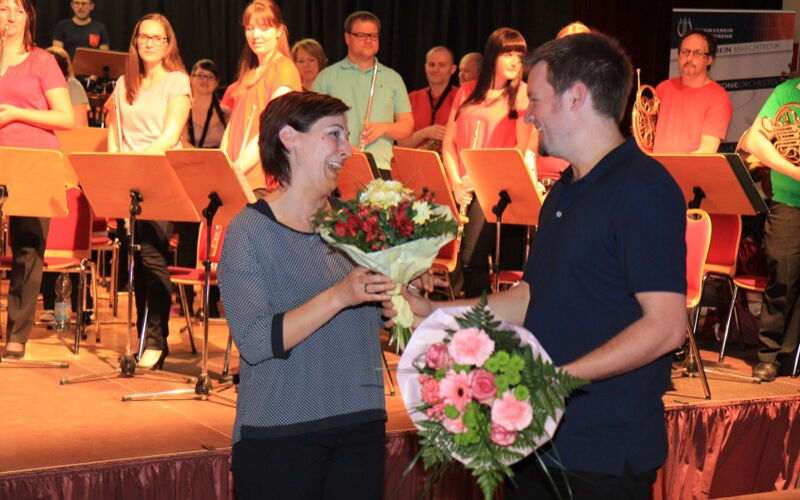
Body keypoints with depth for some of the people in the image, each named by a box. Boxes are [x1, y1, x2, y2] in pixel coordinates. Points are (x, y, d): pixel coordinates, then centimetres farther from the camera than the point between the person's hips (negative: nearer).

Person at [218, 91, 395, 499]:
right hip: (280, 435, -5)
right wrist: (338, 297, -26)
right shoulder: (250, 231, -8)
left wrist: (402, 285, -5)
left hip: (361, 424, 5)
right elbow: (255, 343, -19)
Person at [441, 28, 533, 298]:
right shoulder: (467, 92, 14)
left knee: (471, 257, -16)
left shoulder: (522, 95, 2)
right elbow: (449, 143, 12)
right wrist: (456, 182, -4)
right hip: (461, 189, 4)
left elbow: (524, 148, -4)